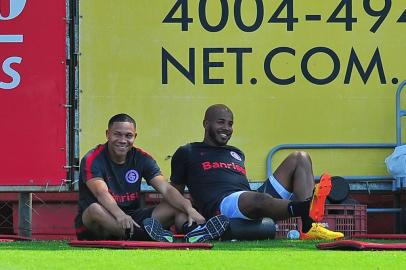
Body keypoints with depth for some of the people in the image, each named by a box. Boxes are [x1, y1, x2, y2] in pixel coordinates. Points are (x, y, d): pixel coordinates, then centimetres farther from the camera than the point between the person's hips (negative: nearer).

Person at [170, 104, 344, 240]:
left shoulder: (237, 154, 35)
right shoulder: (187, 153, 19)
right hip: (221, 205, -7)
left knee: (299, 159, -4)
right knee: (260, 199, -40)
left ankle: (308, 227, -30)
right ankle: (305, 208, -69)